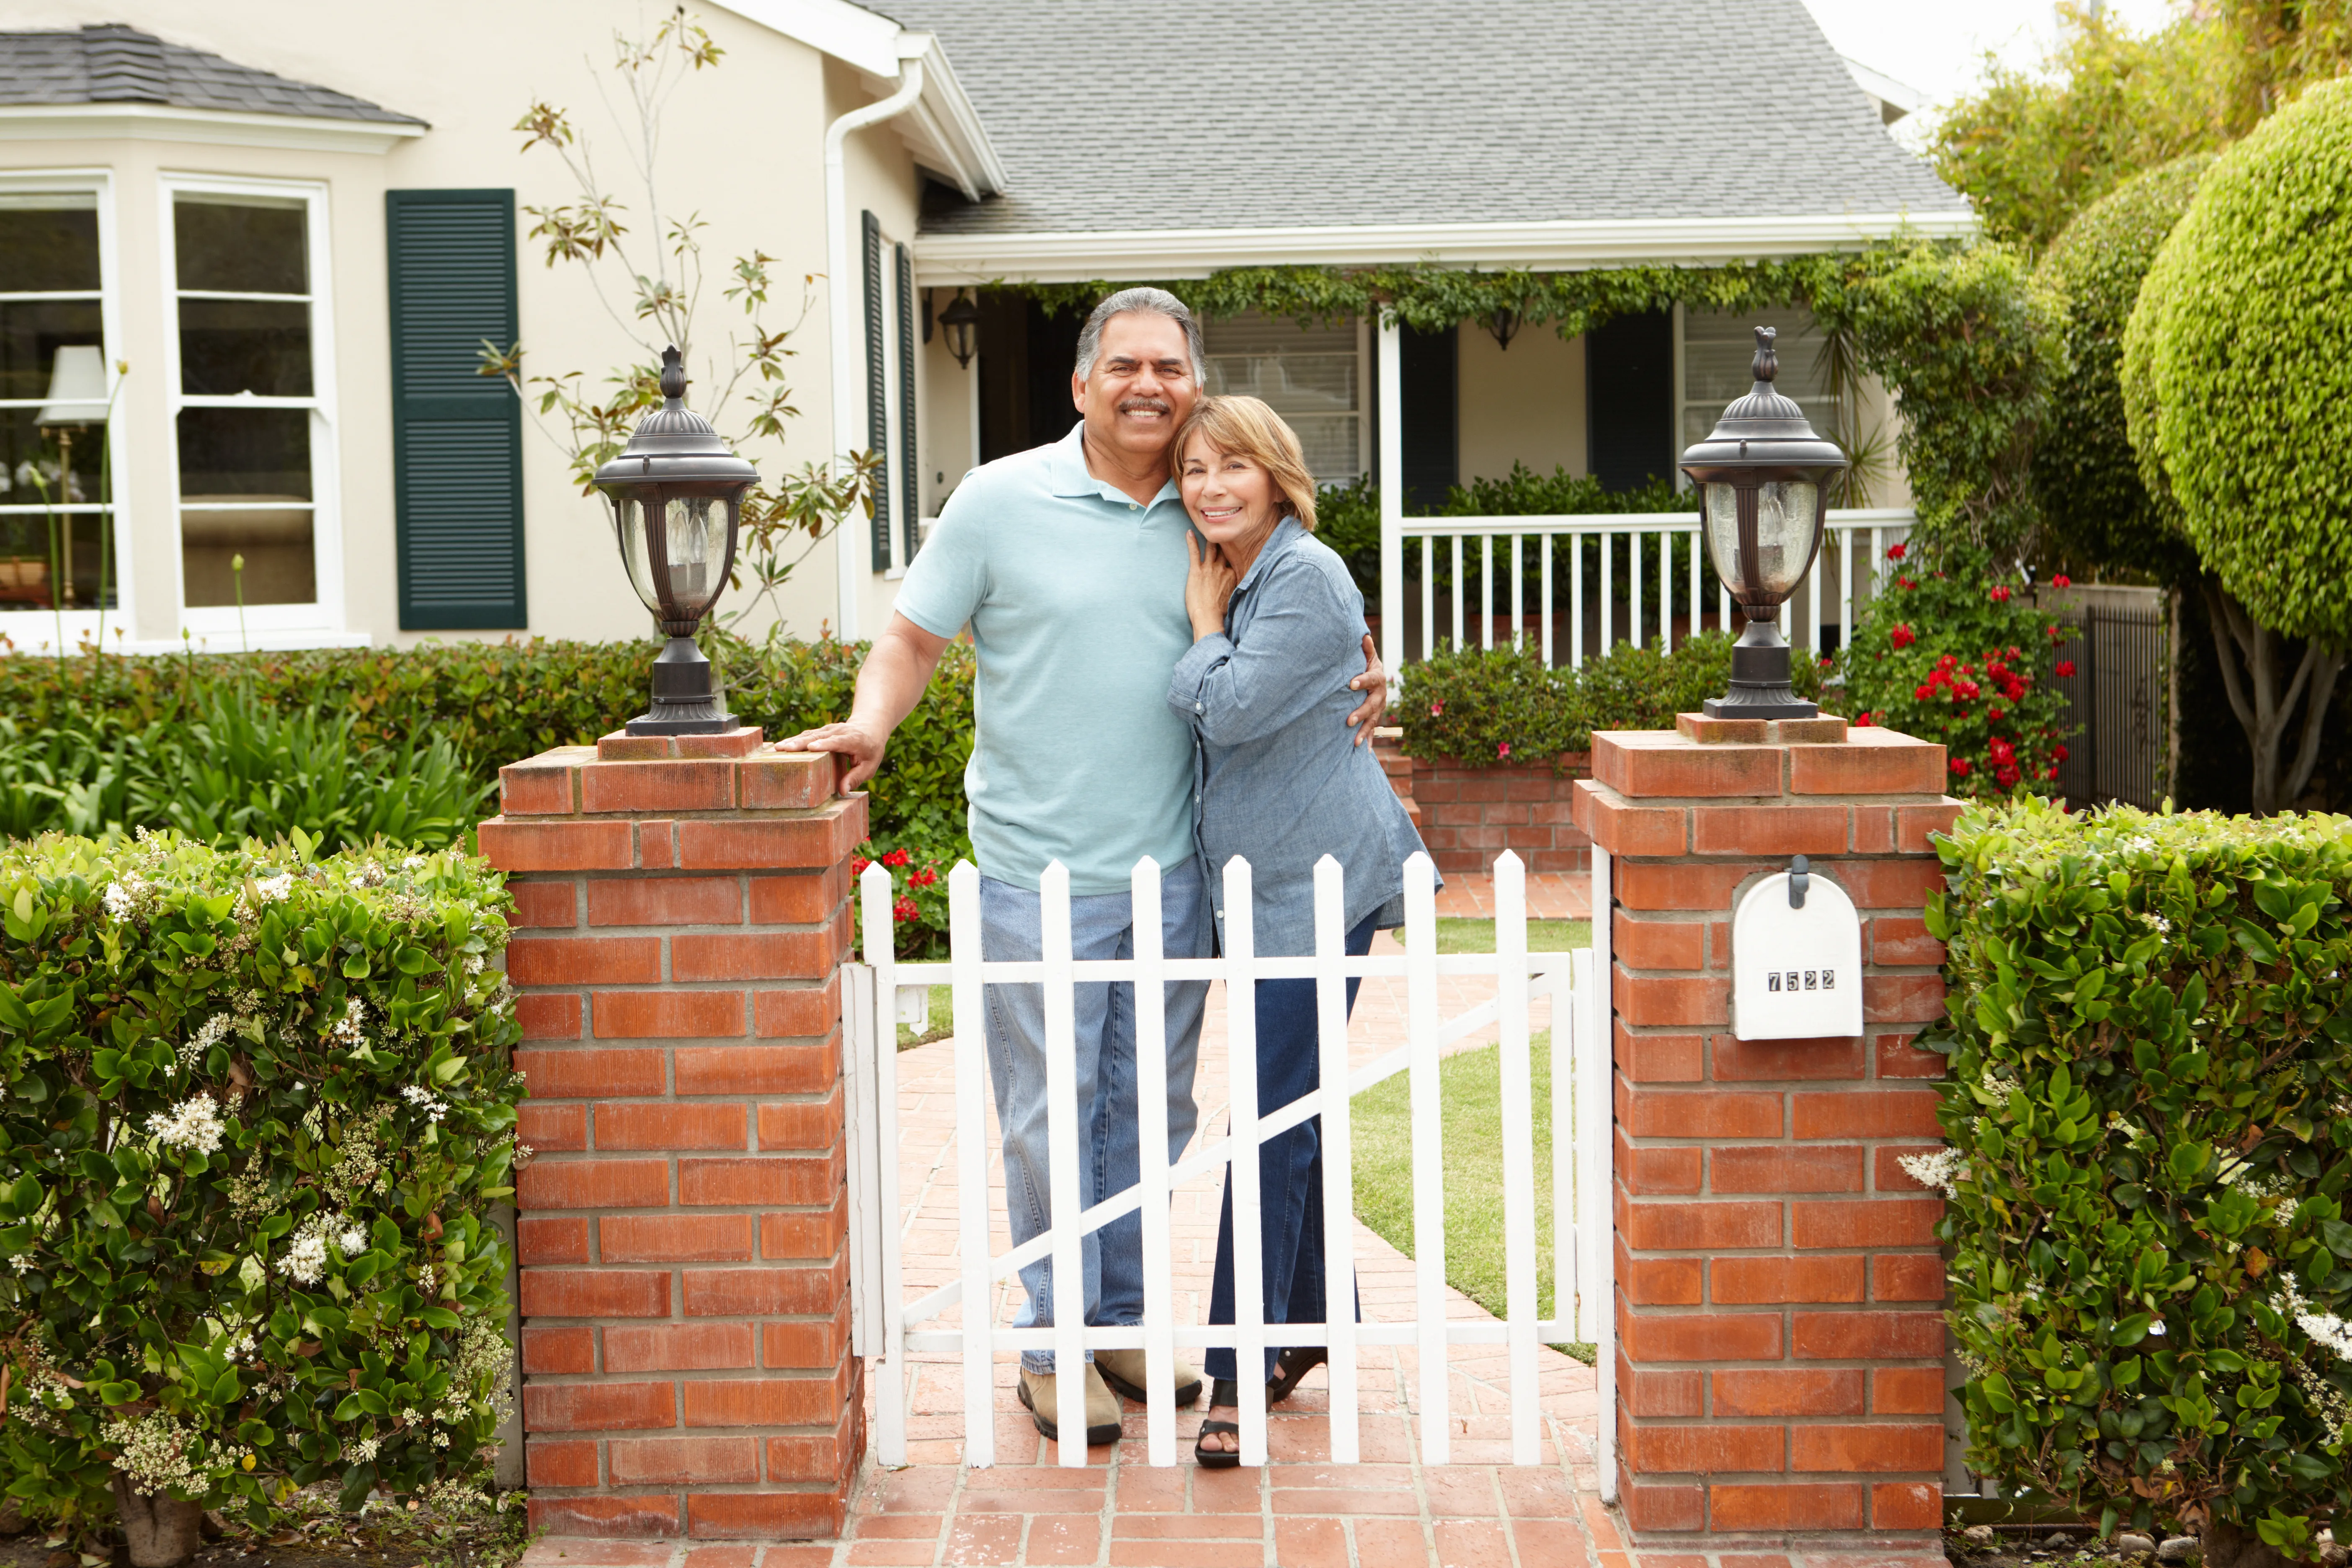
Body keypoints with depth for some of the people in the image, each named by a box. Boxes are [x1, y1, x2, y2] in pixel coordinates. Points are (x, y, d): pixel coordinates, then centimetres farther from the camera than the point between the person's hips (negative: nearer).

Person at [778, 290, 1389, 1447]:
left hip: (1172, 872, 4)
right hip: (1040, 873, -4)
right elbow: (915, 638, 0)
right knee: (1051, 1117, 3)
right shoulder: (1001, 501, -4)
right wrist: (870, 723, -18)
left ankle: (1121, 1321, 29)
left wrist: (1345, 700, 0)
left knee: (1152, 1111, 13)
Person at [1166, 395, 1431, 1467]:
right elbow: (1205, 712, 22)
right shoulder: (1230, 580, 15)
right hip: (1264, 883, 10)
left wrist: (1203, 619, -6)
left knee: (1272, 1120, -11)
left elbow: (1229, 710, -19)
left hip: (1318, 880, -10)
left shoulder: (1307, 579, -14)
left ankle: (1239, 1376, -8)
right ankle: (1307, 1324, 30)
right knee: (1289, 1109, 17)